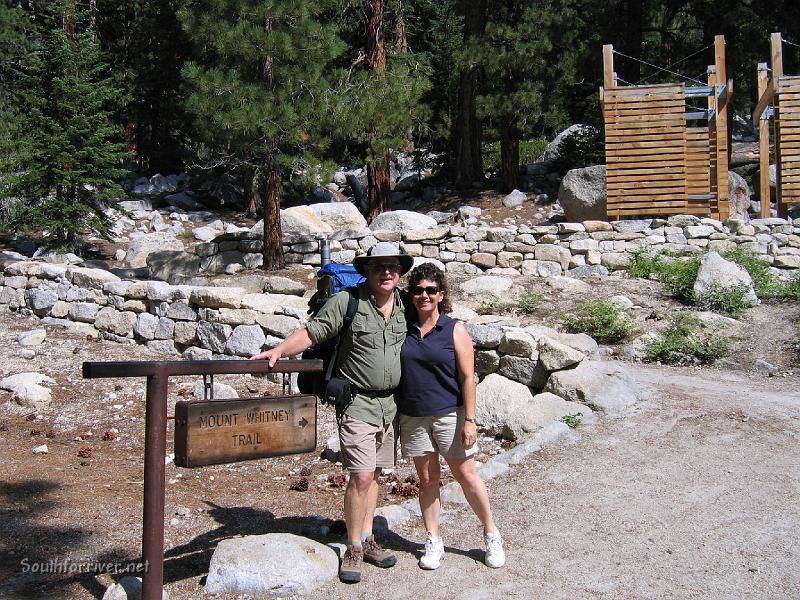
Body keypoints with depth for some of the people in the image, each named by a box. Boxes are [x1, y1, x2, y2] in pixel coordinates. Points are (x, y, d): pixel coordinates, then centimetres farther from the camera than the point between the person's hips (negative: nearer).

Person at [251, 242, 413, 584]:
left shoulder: (405, 306, 7)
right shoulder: (346, 302, -9)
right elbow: (311, 333, -11)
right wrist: (279, 351, -26)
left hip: (390, 403, 5)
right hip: (358, 403, -5)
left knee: (374, 474, 13)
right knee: (361, 475, -10)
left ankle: (367, 539, 24)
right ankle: (353, 549, 5)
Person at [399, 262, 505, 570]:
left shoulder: (454, 330, -5)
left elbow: (467, 378, -6)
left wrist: (469, 420, -11)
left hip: (449, 414, -3)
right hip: (413, 416, 3)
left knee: (466, 475, 4)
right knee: (427, 478, 10)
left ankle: (491, 535, 22)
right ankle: (433, 542, 23)